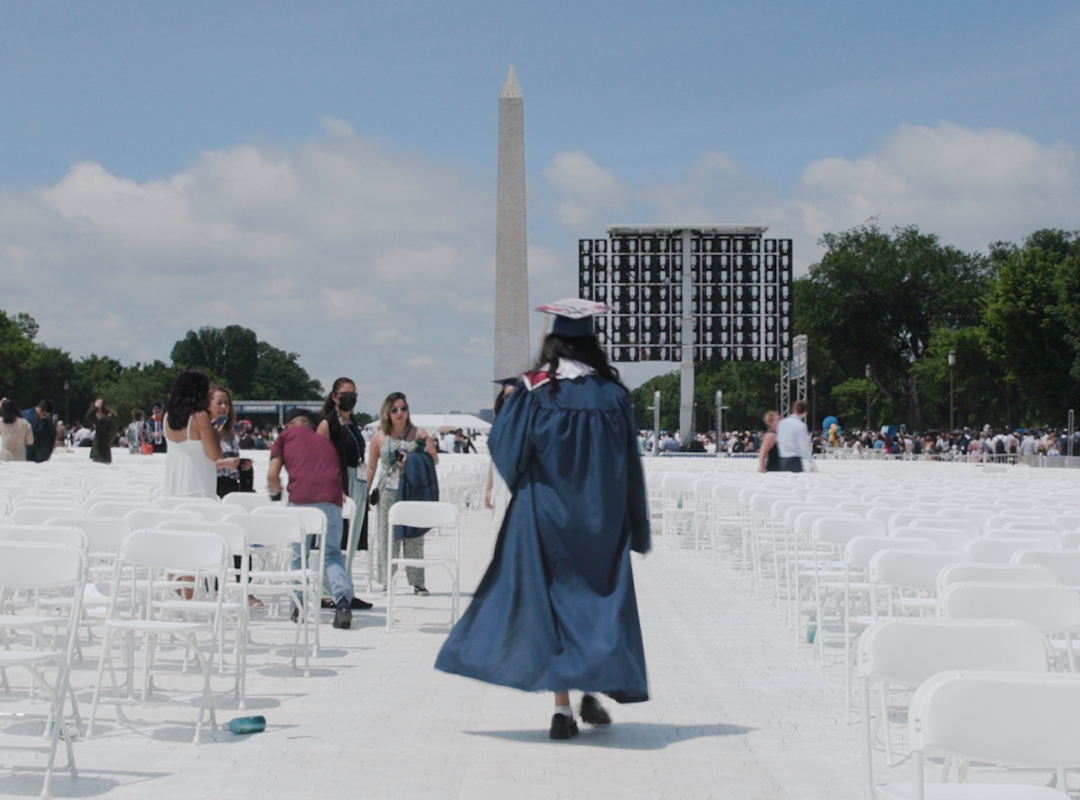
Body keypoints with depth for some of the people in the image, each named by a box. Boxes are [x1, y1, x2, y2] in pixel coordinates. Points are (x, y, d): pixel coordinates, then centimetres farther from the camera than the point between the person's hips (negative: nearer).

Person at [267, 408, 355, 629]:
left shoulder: (286, 436, 19)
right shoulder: (325, 440, 30)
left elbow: (272, 475, 10)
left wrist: (276, 493, 27)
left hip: (301, 497, -2)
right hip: (332, 498, 2)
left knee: (299, 554, 15)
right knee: (333, 553, 11)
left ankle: (299, 607, 16)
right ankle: (343, 600, -11)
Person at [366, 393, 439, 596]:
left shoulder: (418, 434, 4)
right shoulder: (379, 437, 4)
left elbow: (434, 459, 4)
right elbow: (371, 467, 11)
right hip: (388, 493, 0)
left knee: (414, 537, 1)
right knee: (387, 537, 1)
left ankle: (417, 582, 6)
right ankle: (387, 582, 8)